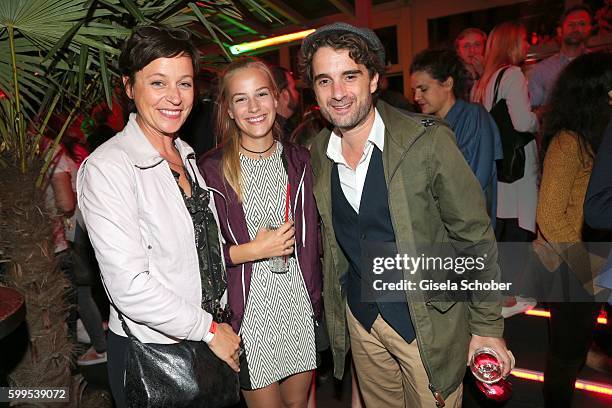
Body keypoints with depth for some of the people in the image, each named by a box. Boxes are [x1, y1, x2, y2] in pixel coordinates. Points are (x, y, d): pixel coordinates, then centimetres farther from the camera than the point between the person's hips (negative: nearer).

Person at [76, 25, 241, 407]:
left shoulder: (186, 155, 3)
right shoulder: (107, 168, -20)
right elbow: (129, 286, -24)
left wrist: (222, 320, 7)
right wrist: (210, 330, -15)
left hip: (208, 342, 7)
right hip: (149, 352, -6)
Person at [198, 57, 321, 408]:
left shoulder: (298, 160, 3)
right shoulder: (213, 169, -9)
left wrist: (317, 300, 6)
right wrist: (252, 250, -17)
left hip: (301, 306, 4)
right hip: (248, 312, -3)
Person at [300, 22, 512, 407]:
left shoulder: (429, 141, -18)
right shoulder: (317, 152, -4)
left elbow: (475, 238, -11)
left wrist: (488, 326, -7)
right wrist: (333, 309, 11)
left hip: (429, 321, -4)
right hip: (359, 320, 4)